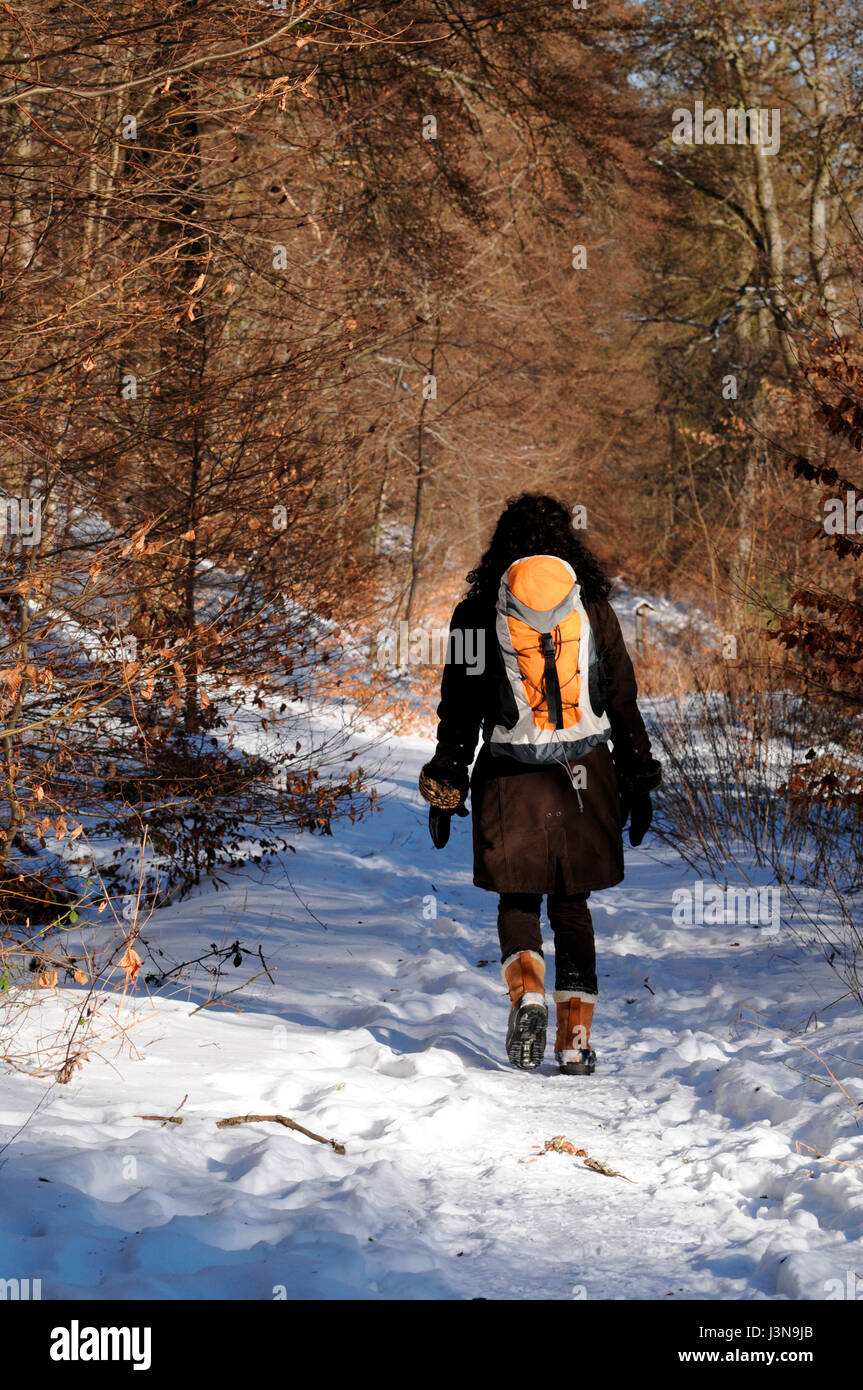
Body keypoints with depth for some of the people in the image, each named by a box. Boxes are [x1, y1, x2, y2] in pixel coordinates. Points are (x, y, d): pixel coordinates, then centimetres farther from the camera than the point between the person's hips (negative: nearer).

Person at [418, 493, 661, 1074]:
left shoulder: (477, 612, 1)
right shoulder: (593, 607, 4)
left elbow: (459, 710, 2)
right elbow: (623, 703, 7)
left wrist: (445, 787, 8)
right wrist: (638, 784, 13)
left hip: (510, 773, -1)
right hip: (585, 776, 1)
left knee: (518, 900, 11)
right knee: (571, 905, 11)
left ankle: (527, 992, -18)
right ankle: (576, 1041, 5)